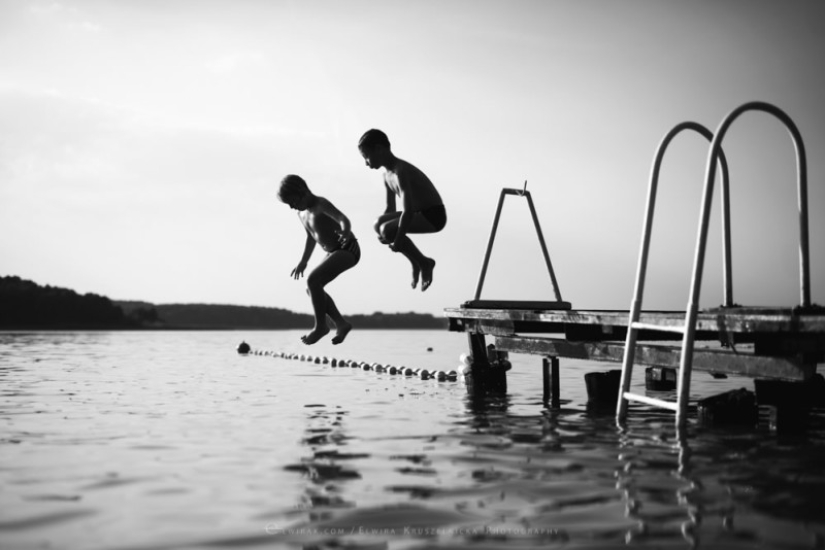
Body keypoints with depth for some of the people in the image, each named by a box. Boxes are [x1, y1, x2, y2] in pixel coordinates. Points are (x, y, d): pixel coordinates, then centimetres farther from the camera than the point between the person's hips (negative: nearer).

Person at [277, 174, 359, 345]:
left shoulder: (321, 205, -21)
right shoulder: (301, 212, 5)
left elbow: (344, 219, -37)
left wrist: (345, 233, -58)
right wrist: (303, 261, 25)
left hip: (348, 250, -10)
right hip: (334, 252, 10)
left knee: (313, 280, -23)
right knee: (311, 289, 6)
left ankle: (321, 326, -11)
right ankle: (341, 324, 11)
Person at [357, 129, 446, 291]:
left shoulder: (401, 172, -22)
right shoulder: (388, 175, 7)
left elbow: (407, 212, -28)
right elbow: (390, 209, 16)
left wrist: (397, 239, -22)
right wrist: (382, 233, 1)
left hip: (434, 215, -10)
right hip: (420, 212, 10)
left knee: (387, 230, -23)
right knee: (379, 223, 4)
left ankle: (425, 262, -3)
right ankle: (415, 262, 12)